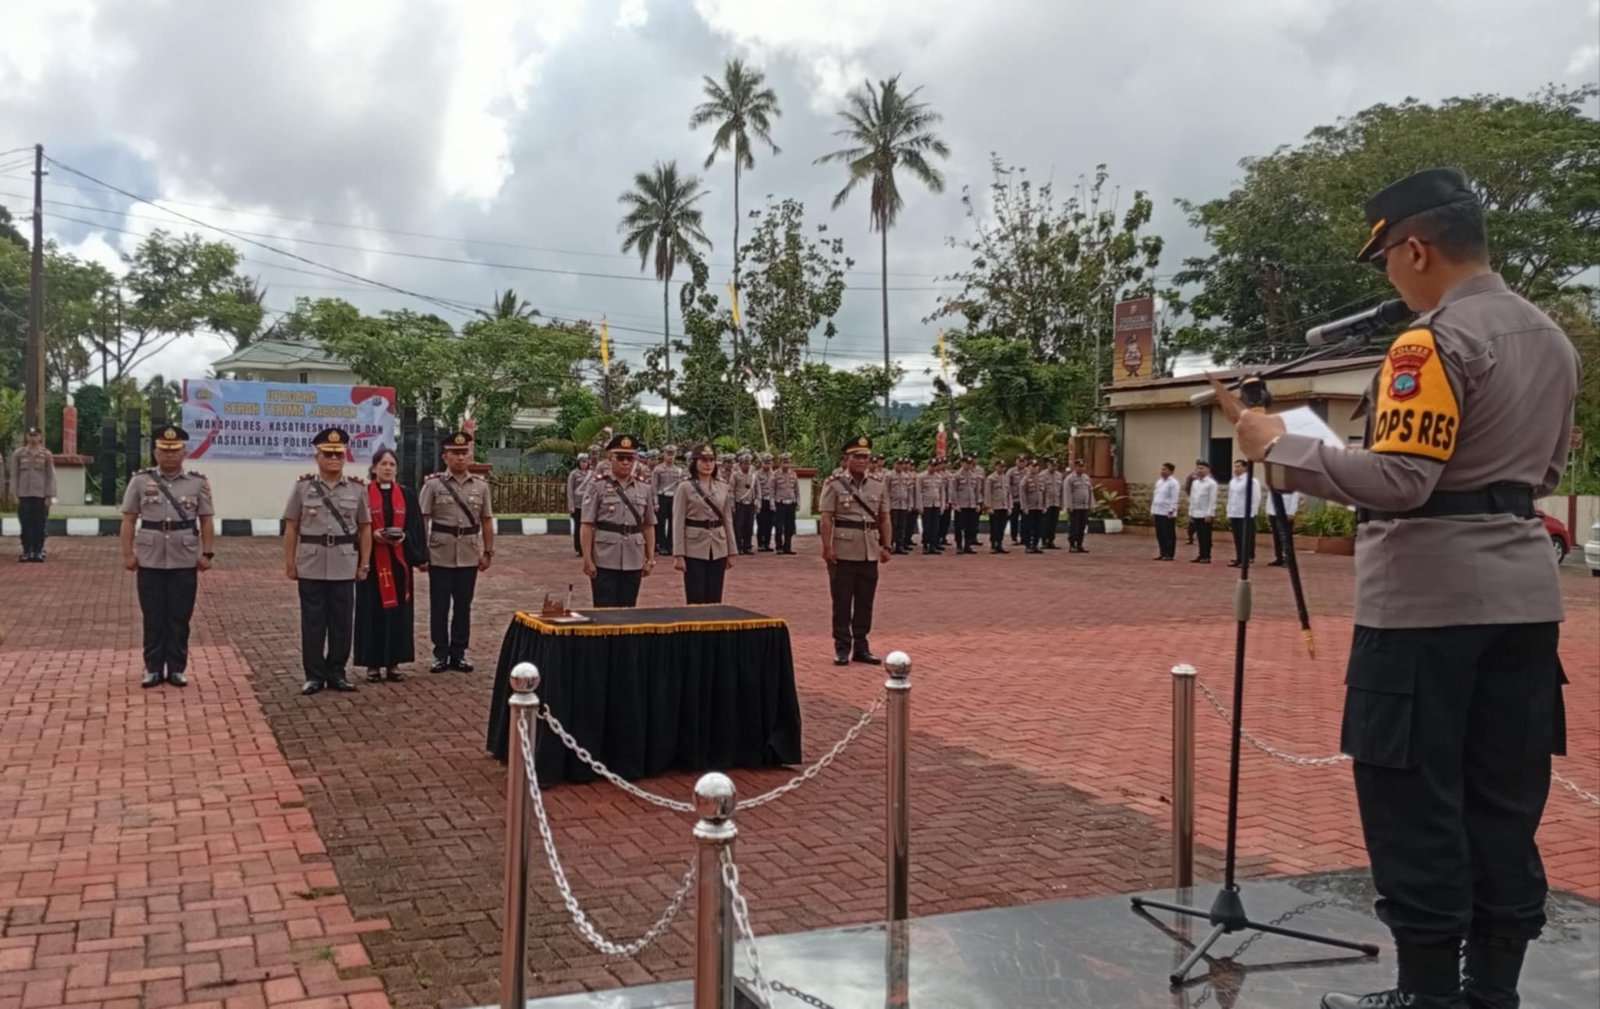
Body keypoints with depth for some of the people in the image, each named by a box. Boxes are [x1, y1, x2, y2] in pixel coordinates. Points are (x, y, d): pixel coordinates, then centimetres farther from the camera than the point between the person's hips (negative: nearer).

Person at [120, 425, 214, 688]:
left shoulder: (198, 483, 3)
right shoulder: (141, 480, 2)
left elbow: (206, 521, 4)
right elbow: (129, 520, 3)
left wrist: (206, 553, -2)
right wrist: (127, 553, -3)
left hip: (185, 562, 0)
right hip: (150, 561, 0)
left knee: (180, 617, 5)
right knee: (153, 617, 6)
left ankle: (177, 668, 13)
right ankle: (153, 668, 14)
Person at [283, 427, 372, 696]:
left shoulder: (357, 488, 4)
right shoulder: (303, 486, 1)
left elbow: (364, 529, 7)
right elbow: (291, 527, 3)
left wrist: (364, 563, 4)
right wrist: (289, 562, -1)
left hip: (345, 567, 1)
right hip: (311, 567, -1)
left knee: (341, 622, 6)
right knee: (313, 622, 4)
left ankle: (336, 673, 17)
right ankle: (314, 675, 12)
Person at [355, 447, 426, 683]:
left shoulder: (407, 495, 7)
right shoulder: (363, 494, -1)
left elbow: (415, 527, 5)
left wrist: (403, 537, -13)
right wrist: (373, 535, -17)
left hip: (399, 561, 2)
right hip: (372, 561, -2)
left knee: (398, 609, 4)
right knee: (373, 610, 1)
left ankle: (393, 662, 12)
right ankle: (373, 663, 9)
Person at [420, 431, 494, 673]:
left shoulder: (481, 485, 5)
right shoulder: (433, 484, -3)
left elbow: (487, 522, 9)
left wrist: (488, 553, 6)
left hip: (469, 556, 2)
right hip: (440, 556, -2)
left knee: (463, 606, 8)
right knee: (439, 606, 4)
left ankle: (458, 653, 18)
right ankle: (441, 654, 14)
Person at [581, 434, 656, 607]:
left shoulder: (643, 490, 8)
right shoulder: (599, 487, -4)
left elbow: (648, 526, 12)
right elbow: (587, 526, -5)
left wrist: (650, 558, 8)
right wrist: (587, 560, -10)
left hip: (633, 562, 4)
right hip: (605, 561, -4)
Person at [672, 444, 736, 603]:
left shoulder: (723, 488, 8)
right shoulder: (685, 487, -5)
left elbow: (728, 520, 12)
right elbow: (678, 522, -7)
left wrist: (731, 552, 9)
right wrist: (679, 554, -13)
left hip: (718, 550, 4)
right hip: (694, 549, -4)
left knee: (714, 599, 7)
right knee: (695, 600, -1)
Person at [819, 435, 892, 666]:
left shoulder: (878, 486, 9)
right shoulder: (834, 485, -3)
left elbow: (884, 519, 11)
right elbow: (825, 519, -7)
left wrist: (886, 546, 6)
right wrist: (827, 548, -13)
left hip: (869, 553, 4)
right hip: (843, 552, -4)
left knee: (865, 601, 8)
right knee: (842, 601, 2)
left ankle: (861, 647, 18)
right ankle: (842, 648, 10)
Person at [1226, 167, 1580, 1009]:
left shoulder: (1435, 340, -15)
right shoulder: (1553, 341, 14)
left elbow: (1400, 481, -22)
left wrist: (1281, 450, -15)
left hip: (1428, 598, -9)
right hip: (1524, 594, 9)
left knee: (1413, 803, 1)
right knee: (1505, 802, 13)